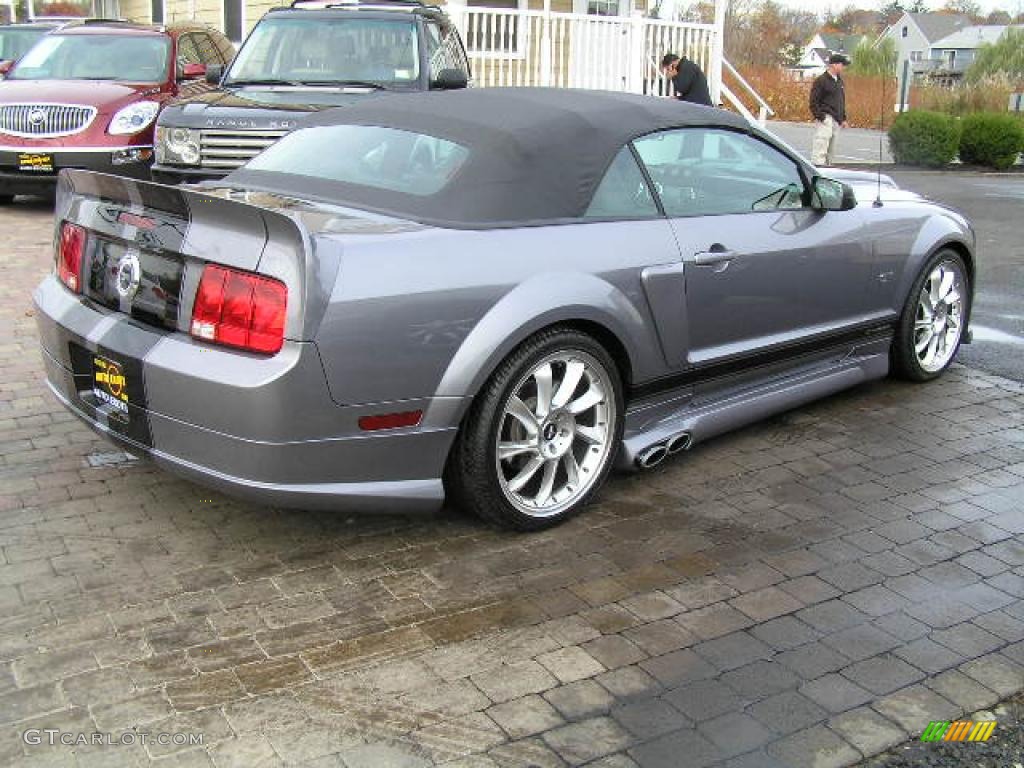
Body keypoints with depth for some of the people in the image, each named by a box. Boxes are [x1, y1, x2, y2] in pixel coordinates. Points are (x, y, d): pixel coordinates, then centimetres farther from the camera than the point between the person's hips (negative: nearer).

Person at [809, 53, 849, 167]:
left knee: (831, 152, 10)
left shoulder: (839, 81, 18)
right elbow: (813, 102, -10)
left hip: (836, 121, 8)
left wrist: (843, 119, 20)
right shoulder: (821, 80, -6)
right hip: (826, 119, -8)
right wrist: (820, 117, -17)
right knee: (820, 149, -15)